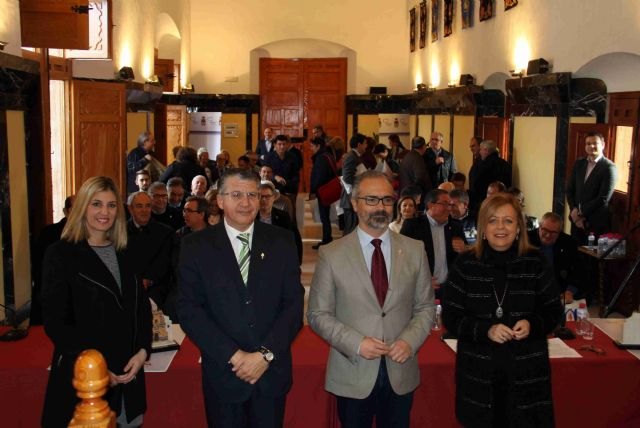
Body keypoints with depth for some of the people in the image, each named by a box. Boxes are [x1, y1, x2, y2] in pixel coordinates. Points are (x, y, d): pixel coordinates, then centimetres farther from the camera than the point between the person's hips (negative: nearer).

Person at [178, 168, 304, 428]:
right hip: (223, 373, -1)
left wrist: (266, 354, -13)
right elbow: (189, 310, -7)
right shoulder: (196, 246, -3)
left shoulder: (281, 241, 0)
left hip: (272, 371, 1)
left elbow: (294, 303, -2)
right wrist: (234, 356, -14)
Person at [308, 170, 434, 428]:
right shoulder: (331, 255, -6)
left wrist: (410, 341, -11)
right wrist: (356, 343, -16)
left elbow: (425, 308, 6)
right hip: (352, 375, -2)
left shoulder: (414, 251, 2)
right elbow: (318, 314, -4)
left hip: (401, 373, 2)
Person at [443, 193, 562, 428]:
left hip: (526, 371, 0)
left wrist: (532, 324, -15)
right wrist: (485, 330, -19)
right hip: (478, 373, 0)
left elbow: (554, 310, 6)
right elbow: (450, 317, -3)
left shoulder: (535, 263, 0)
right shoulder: (465, 264, -2)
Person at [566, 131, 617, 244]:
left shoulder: (609, 167, -11)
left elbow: (603, 198, -15)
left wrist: (581, 213, -11)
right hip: (577, 218, 5)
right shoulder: (579, 163, 8)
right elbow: (569, 189, 9)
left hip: (596, 222, -5)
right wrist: (574, 210, -6)